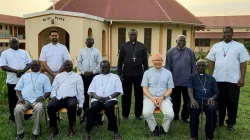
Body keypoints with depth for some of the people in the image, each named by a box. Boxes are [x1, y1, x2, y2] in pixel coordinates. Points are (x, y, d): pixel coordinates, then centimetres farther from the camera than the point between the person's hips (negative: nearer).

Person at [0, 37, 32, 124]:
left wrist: (23, 70, -13)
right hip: (12, 80, -2)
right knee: (12, 100, 5)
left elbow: (30, 63, 6)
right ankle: (12, 117, 16)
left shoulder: (24, 52, 12)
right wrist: (15, 71, -19)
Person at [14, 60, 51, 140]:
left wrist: (43, 97, -10)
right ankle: (20, 132, -12)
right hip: (25, 100, 2)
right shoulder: (25, 76, 25)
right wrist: (20, 97, -3)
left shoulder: (44, 77, 19)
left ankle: (36, 133, -25)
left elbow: (48, 91, 11)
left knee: (39, 108, -37)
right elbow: (18, 89, 18)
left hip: (37, 100, -2)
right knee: (18, 109, -31)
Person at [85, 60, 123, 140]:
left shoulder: (115, 77, 17)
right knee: (92, 109, -32)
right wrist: (97, 97, -8)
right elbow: (91, 91, 14)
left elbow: (118, 91, 6)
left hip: (110, 99, -2)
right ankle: (87, 132, -24)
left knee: (108, 107, -37)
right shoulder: (96, 77, 24)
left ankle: (115, 132, -26)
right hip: (97, 99, 2)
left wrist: (108, 97, -11)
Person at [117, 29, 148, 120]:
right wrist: (120, 73, -1)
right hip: (126, 74, 0)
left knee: (139, 95, 7)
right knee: (126, 95, 8)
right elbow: (120, 61, 4)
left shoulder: (142, 46, 5)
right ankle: (125, 114, 19)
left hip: (139, 74, 1)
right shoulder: (124, 46, 5)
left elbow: (145, 61, 5)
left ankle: (138, 114, 19)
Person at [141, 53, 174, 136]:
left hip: (164, 98, 0)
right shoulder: (147, 73, 9)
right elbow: (145, 88, 4)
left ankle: (163, 129, 5)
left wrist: (162, 97, -11)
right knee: (146, 113, -29)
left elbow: (170, 89, 7)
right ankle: (154, 129, 0)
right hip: (150, 98, 0)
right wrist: (152, 98, -12)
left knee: (170, 114, -27)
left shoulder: (168, 73, 9)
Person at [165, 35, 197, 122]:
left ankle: (185, 117, 23)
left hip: (187, 81, 1)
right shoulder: (170, 52, 2)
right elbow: (167, 67, 2)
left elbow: (193, 66, 6)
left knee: (187, 100, 8)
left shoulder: (190, 52, 5)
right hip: (174, 81, -1)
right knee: (175, 100, 11)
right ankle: (175, 116, 25)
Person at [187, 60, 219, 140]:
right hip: (196, 99, -1)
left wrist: (212, 98, -9)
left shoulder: (211, 78, 22)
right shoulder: (192, 77, 17)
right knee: (193, 108, -36)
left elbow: (216, 93, 16)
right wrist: (192, 99, -24)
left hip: (208, 100, 1)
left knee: (212, 109, -35)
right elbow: (190, 90, -1)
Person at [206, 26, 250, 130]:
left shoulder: (239, 46, 2)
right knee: (220, 101, 10)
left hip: (234, 80, -2)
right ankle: (219, 121, 23)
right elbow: (212, 62, 8)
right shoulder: (216, 46, 9)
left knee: (232, 102, 7)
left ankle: (231, 123, 22)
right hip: (218, 79, 2)